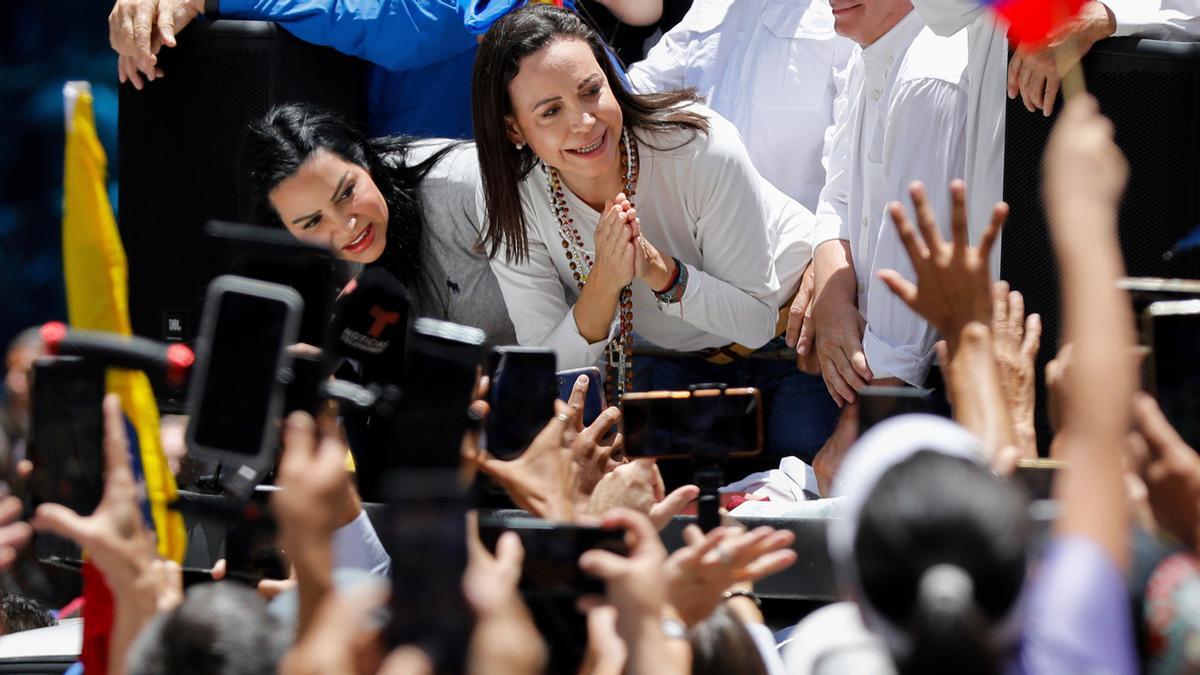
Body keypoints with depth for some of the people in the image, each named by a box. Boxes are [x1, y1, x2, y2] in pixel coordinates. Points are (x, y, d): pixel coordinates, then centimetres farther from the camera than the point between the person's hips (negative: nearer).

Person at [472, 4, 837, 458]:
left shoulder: (700, 148, -30)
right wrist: (604, 281, -36)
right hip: (678, 361, 3)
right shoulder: (511, 204, -20)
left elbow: (756, 322, -23)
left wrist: (660, 270, -40)